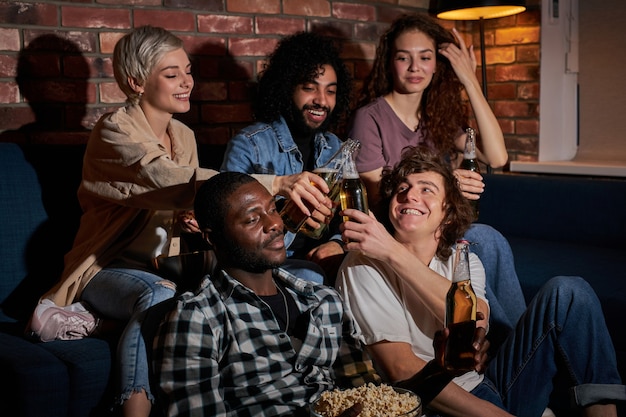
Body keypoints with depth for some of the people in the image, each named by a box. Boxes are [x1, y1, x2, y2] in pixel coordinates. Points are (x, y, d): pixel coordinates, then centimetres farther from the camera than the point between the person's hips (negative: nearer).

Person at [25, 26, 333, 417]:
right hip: (113, 266, -6)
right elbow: (167, 179, -31)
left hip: (168, 267, 6)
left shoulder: (184, 136, 10)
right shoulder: (115, 131, -12)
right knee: (161, 297, -39)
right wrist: (276, 183, -43)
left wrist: (185, 217, -8)